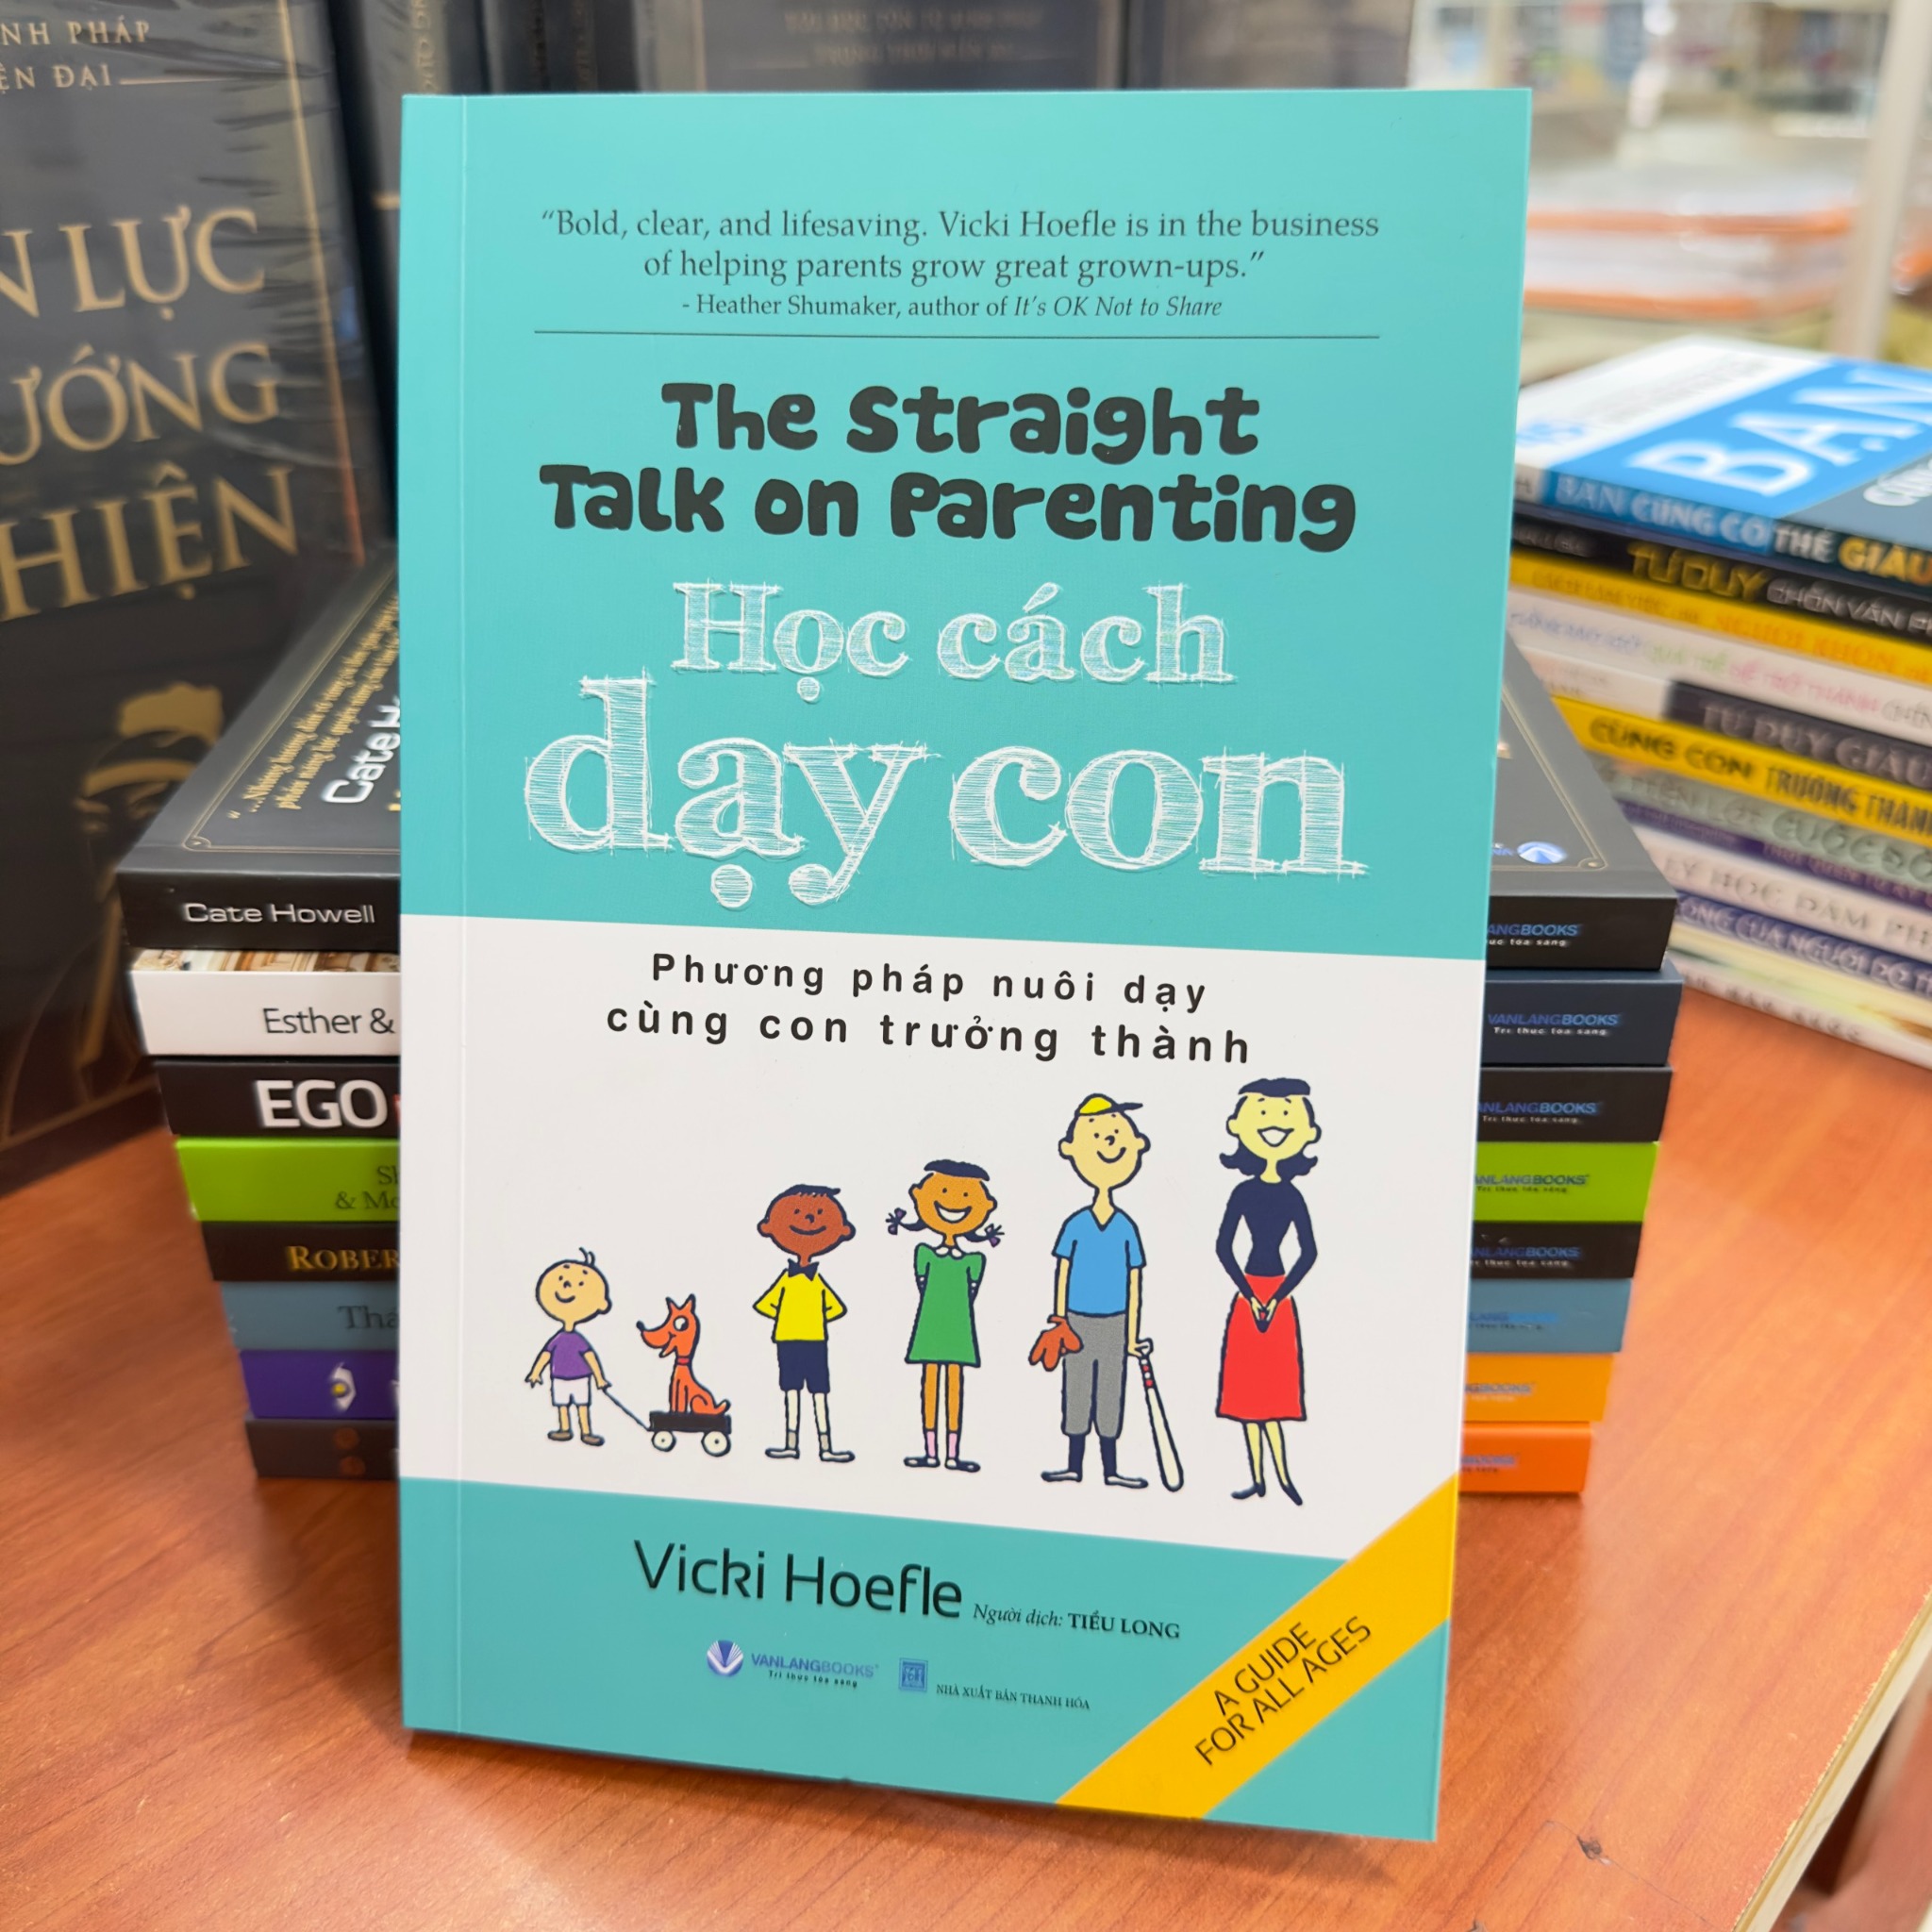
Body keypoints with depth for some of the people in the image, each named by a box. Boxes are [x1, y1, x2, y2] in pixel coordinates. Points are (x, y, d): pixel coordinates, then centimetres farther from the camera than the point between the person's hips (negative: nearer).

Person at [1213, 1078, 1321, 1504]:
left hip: (1279, 1295, -1)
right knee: (1249, 1383, 3)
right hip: (1249, 1292, 1)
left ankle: (1270, 1477, 7)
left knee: (1271, 1383, 1)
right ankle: (1259, 1478, 11)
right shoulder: (1243, 1191, -2)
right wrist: (1250, 1295, -10)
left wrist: (1277, 1297, -9)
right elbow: (1223, 1247, -3)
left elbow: (1308, 1253, -2)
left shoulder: (1292, 1196, -1)